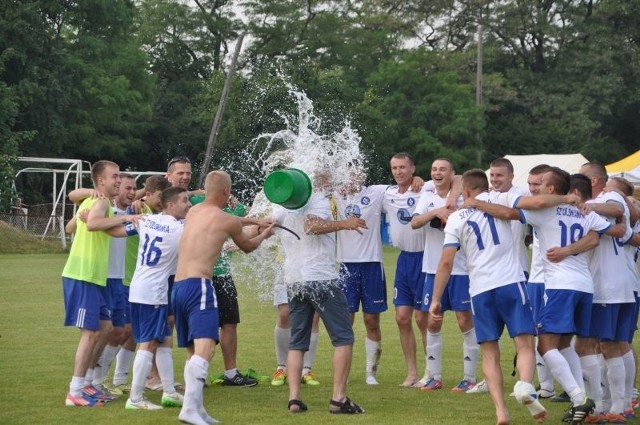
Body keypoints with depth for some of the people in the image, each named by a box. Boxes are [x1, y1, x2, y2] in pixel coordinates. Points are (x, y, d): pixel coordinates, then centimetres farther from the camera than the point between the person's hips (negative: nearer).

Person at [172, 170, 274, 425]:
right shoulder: (228, 221, 1)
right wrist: (263, 235, 43)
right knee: (205, 348, -20)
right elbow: (248, 247, 22)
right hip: (198, 286, -8)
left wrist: (252, 222, 49)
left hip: (178, 286, 8)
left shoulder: (193, 212, 18)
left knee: (193, 351, 17)